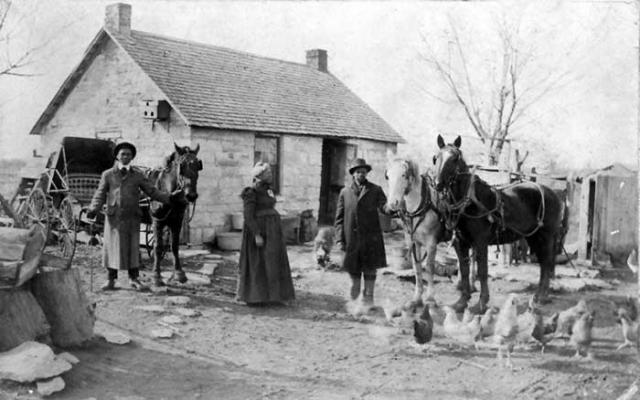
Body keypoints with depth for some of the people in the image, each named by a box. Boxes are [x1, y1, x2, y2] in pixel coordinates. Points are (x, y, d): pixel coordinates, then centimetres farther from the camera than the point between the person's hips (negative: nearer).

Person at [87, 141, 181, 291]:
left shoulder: (138, 175, 8)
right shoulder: (108, 175, 6)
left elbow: (152, 192, 6)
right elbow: (100, 195, 2)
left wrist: (169, 197, -8)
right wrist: (93, 209, -16)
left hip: (132, 217, 1)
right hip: (113, 217, -1)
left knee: (133, 247, 4)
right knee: (112, 247, 4)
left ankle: (134, 279, 13)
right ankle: (111, 280, 14)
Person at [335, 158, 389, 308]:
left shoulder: (375, 190, 4)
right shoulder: (345, 192, 8)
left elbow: (384, 206, -10)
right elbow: (339, 217, 7)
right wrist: (339, 238, 0)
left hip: (371, 237, -1)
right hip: (351, 237, 1)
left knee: (369, 268, 3)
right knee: (352, 267, 9)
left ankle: (368, 296, 17)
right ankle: (355, 287, 36)